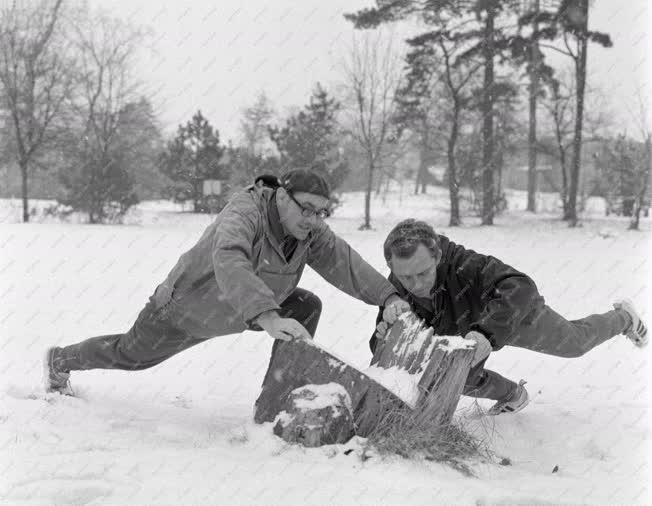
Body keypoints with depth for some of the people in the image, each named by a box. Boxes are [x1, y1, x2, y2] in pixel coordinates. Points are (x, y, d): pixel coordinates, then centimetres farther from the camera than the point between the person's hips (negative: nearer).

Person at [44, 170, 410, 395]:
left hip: (252, 307, 6)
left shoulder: (311, 230, -16)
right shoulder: (245, 213, -40)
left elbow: (343, 261, -21)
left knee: (308, 307, -10)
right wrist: (267, 317, -70)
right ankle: (61, 360, 40)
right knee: (129, 355, 11)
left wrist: (387, 295, -38)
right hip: (188, 308, -6)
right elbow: (229, 262, -57)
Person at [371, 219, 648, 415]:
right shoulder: (396, 291, -32)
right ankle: (512, 396, 40)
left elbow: (521, 288, -58)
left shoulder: (464, 265, -47)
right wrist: (386, 331, -54)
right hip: (470, 326, 4)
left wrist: (486, 333, -72)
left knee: (575, 343, 17)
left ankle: (623, 318, 49)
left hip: (518, 315, -3)